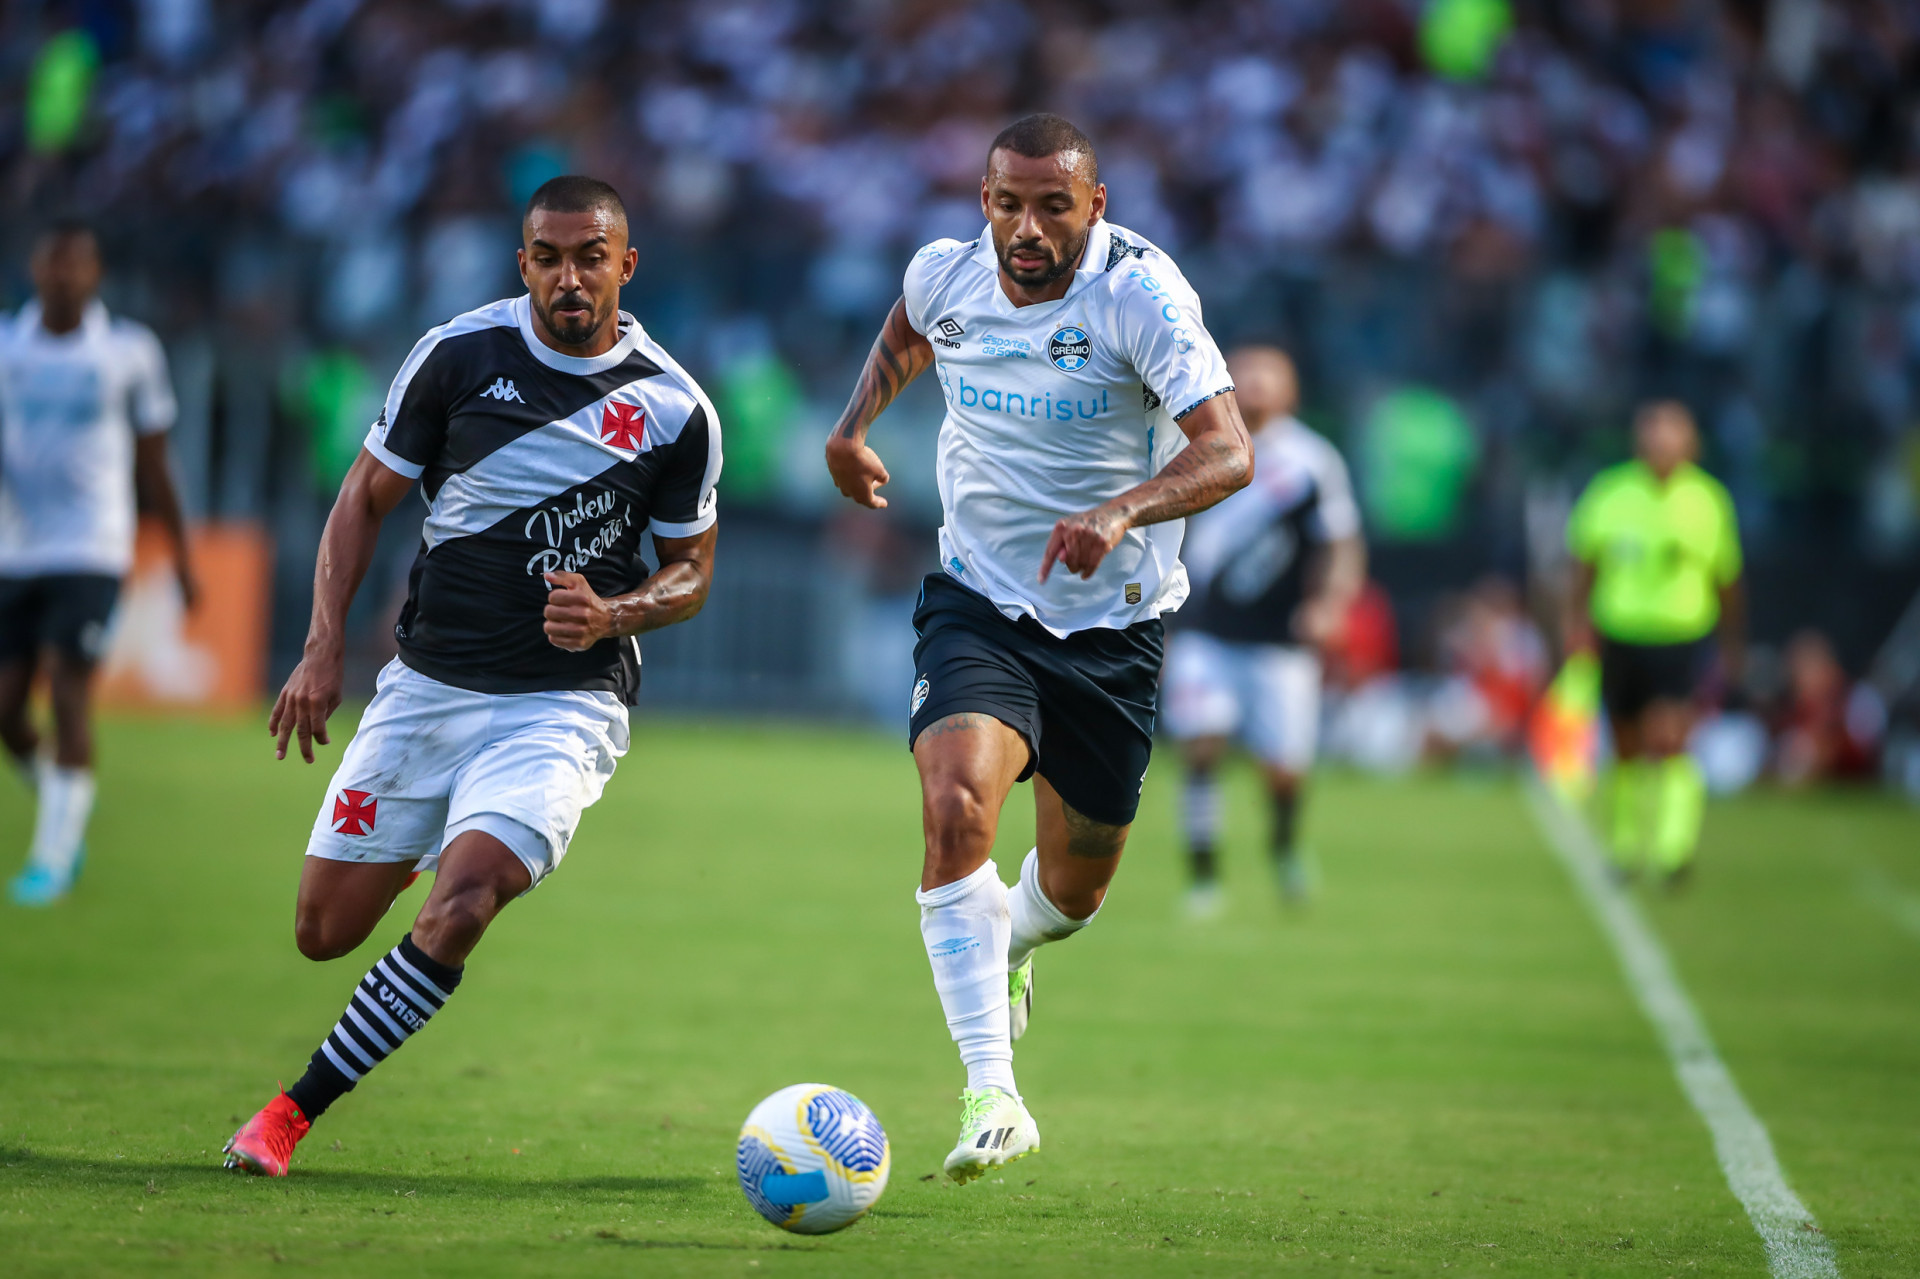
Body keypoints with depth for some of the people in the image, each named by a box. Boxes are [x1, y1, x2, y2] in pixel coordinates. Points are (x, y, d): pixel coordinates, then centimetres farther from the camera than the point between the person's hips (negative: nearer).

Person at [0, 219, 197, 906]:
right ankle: (64, 804, 31)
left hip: (89, 552, -3)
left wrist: (181, 554, 12)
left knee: (68, 693, -14)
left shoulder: (128, 351, 1)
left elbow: (152, 462, 9)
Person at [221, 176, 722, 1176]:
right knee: (325, 932, 6)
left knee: (455, 913, -24)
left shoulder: (675, 410, -4)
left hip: (562, 704, -2)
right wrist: (323, 647, -4)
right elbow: (366, 496, 6)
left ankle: (296, 1110, -10)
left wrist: (613, 615, -13)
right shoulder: (459, 355, -3)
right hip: (426, 685, 2)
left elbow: (691, 570, 8)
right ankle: (424, 846, 43)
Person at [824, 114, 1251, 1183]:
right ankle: (992, 1094, -24)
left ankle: (1011, 943, 50)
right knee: (956, 807, -26)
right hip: (980, 603, 1)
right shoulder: (946, 273, -6)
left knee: (1074, 888, 11)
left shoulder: (1141, 292, -20)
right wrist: (855, 425, 8)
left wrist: (1120, 511, -47)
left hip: (1113, 623, -1)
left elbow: (1228, 451, -31)